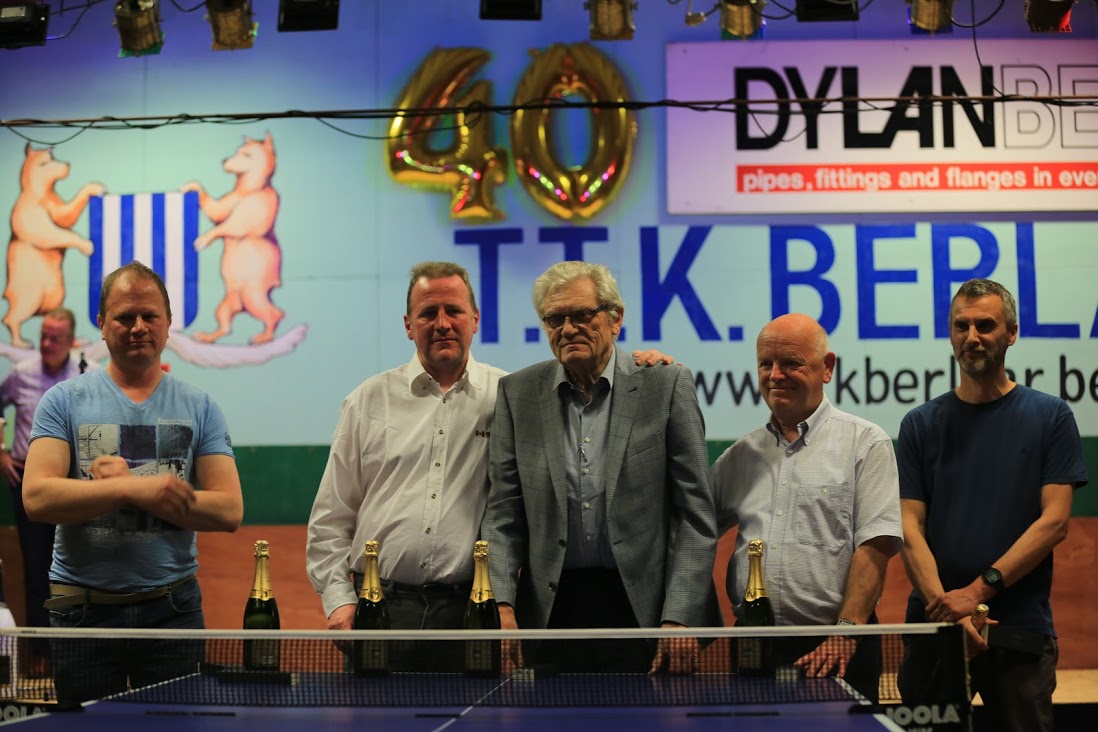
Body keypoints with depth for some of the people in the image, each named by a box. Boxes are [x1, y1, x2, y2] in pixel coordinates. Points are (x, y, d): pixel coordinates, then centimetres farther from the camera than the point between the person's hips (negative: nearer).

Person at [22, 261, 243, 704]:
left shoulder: (199, 408, 6)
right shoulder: (64, 401, 3)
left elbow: (229, 511, -4)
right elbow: (37, 498, -11)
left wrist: (137, 490, -14)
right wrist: (133, 489, -23)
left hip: (172, 606, 1)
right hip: (83, 607, -1)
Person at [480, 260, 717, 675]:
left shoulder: (667, 386, 0)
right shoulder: (518, 393, 7)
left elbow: (694, 513, -2)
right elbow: (503, 513, 6)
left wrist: (680, 618, -9)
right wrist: (502, 603, -7)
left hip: (643, 608, -2)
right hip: (550, 610, 2)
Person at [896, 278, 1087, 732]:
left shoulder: (1050, 417, 3)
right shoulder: (921, 424, 7)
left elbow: (1054, 521, -5)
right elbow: (910, 527, 1)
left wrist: (979, 590, -15)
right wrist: (944, 603, -15)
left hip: (1022, 628, -1)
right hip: (934, 626, 1)